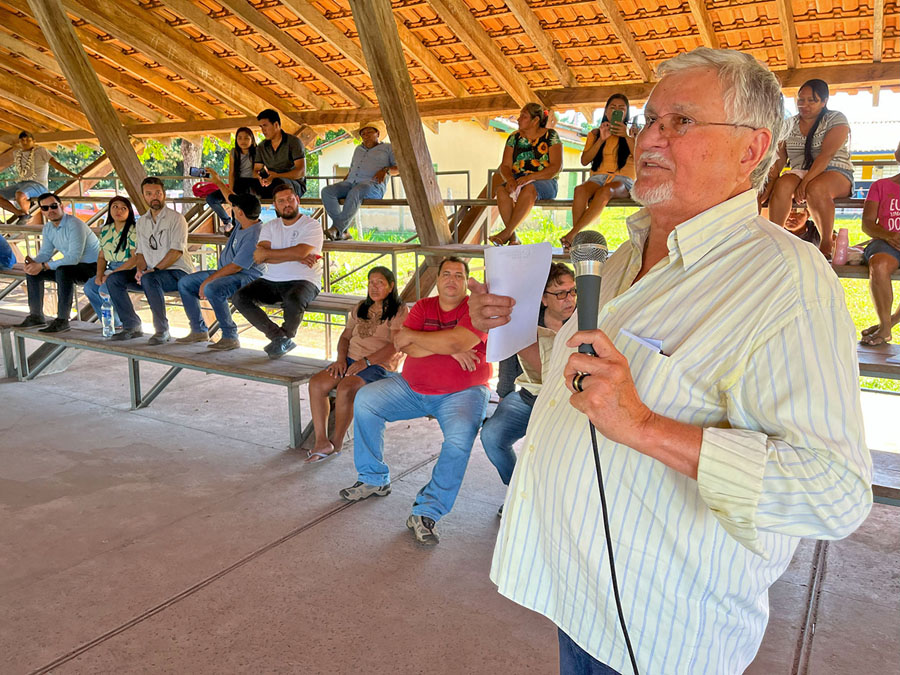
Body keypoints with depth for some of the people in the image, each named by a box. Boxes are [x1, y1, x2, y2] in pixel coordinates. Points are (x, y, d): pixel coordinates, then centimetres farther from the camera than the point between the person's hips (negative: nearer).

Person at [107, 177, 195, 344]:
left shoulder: (176, 218, -5)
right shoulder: (141, 222, 16)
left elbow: (176, 251, -15)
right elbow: (140, 252, 15)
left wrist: (154, 269, -23)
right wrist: (140, 269, -7)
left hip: (177, 272, -7)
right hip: (151, 271, 7)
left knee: (149, 279, -37)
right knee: (113, 280, -8)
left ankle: (162, 330, -26)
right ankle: (132, 326, -3)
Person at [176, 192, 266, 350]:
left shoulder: (254, 236, -24)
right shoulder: (242, 224, 5)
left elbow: (235, 267, -24)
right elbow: (230, 196, 26)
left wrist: (207, 281, -20)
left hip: (247, 277, -11)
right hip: (226, 272, 11)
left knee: (211, 289, -38)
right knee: (184, 283, 8)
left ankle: (230, 337, -24)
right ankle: (199, 331, 14)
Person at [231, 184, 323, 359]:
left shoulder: (312, 225, 0)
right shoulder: (270, 227, 13)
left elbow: (300, 252, -18)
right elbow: (259, 257, -3)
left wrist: (267, 253, -8)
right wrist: (296, 257, -13)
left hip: (302, 281, -5)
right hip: (271, 281, 5)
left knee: (293, 300, -38)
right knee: (239, 298, -16)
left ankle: (285, 338, -5)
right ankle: (279, 336, -11)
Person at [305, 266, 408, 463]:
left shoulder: (399, 311, -2)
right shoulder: (361, 308, 20)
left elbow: (395, 346, -13)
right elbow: (345, 336, 20)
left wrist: (366, 361, -20)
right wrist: (341, 359, 0)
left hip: (379, 365, -7)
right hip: (351, 360, 7)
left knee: (345, 388, -33)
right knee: (316, 383, -19)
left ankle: (336, 442, -14)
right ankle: (322, 442, -18)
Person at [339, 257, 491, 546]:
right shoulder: (423, 307, 8)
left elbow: (454, 341, -24)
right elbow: (405, 347, -6)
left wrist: (411, 336, -11)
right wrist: (450, 348, -17)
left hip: (462, 393, -5)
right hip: (412, 387, 5)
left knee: (460, 438, -32)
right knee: (365, 400, -6)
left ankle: (427, 512, -21)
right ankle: (374, 479, 7)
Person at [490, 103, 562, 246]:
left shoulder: (551, 136, 0)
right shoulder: (514, 137, 12)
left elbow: (556, 167, -8)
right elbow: (505, 165, 8)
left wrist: (530, 177, -20)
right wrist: (510, 179, -17)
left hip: (545, 182, -4)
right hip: (518, 181, 4)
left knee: (529, 188, -38)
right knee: (501, 190, -30)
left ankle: (507, 232, -40)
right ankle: (513, 237, -34)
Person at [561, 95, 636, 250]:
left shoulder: (632, 132, 18)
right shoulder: (595, 133, 22)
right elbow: (584, 161, 9)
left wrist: (627, 136, -6)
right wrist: (601, 139, -1)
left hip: (623, 180, -2)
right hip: (598, 177, 2)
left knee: (605, 191, -39)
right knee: (580, 190, -35)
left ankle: (572, 233, -46)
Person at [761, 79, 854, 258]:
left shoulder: (836, 119, 1)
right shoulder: (791, 124, 16)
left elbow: (826, 154, -14)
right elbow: (780, 156, 9)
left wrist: (805, 182, -26)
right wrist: (771, 180, -10)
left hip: (834, 172, -3)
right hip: (800, 172, 3)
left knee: (816, 188, -38)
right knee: (782, 185, -32)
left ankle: (827, 243, -26)